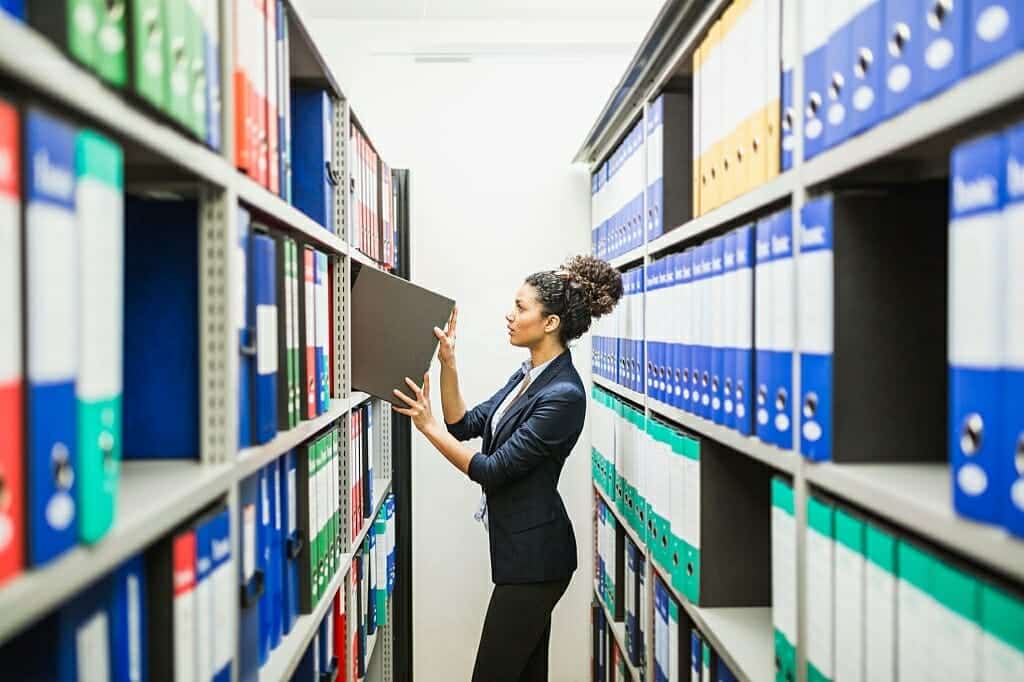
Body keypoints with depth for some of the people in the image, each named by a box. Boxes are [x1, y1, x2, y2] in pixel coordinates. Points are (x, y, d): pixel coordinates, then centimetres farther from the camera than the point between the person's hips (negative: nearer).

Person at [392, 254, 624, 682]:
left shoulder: (563, 395, -22)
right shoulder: (529, 375, 7)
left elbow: (491, 470, -21)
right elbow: (465, 425, 6)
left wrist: (427, 425, -18)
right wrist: (447, 363, -4)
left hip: (533, 555, -9)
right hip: (521, 548, 9)